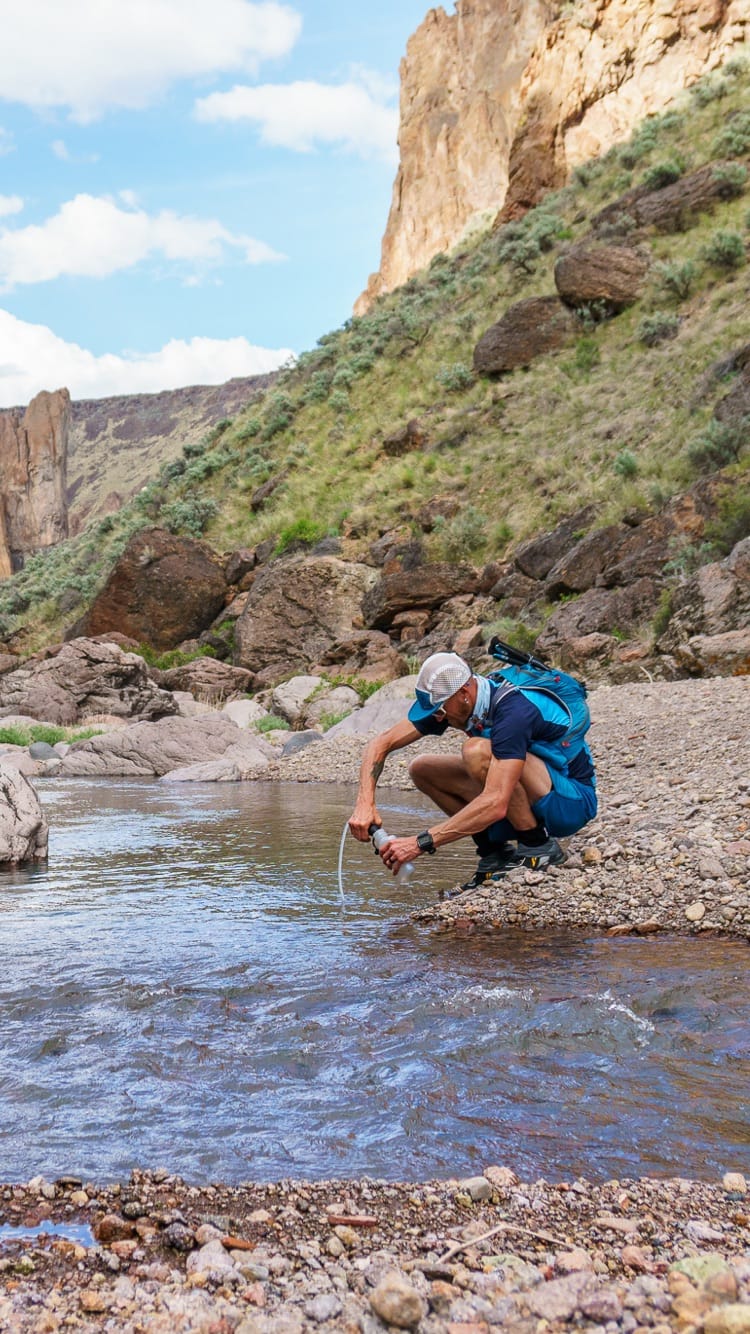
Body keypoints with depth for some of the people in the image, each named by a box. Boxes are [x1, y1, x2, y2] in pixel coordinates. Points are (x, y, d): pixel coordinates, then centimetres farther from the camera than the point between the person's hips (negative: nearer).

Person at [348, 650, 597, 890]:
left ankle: (538, 846, -15)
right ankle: (495, 852, 1)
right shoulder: (444, 699, -7)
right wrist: (365, 803, -22)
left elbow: (495, 805, -40)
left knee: (477, 751, -31)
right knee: (421, 769, 0)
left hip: (573, 801, -8)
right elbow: (381, 743, -5)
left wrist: (421, 843, -38)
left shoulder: (513, 711, -31)